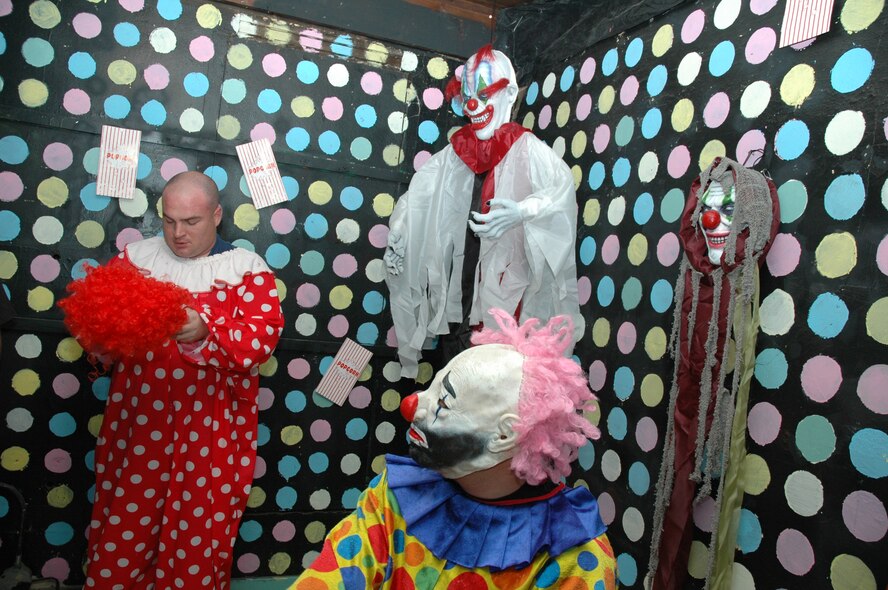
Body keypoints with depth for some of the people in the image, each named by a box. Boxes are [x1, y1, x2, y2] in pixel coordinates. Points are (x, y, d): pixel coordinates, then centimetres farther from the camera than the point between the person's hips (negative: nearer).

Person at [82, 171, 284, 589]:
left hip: (211, 429, -2)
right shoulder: (137, 255, 9)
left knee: (199, 535, 8)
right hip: (138, 421, 2)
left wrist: (204, 332, -26)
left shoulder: (247, 267, 0)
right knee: (123, 531, 10)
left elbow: (263, 336, -11)